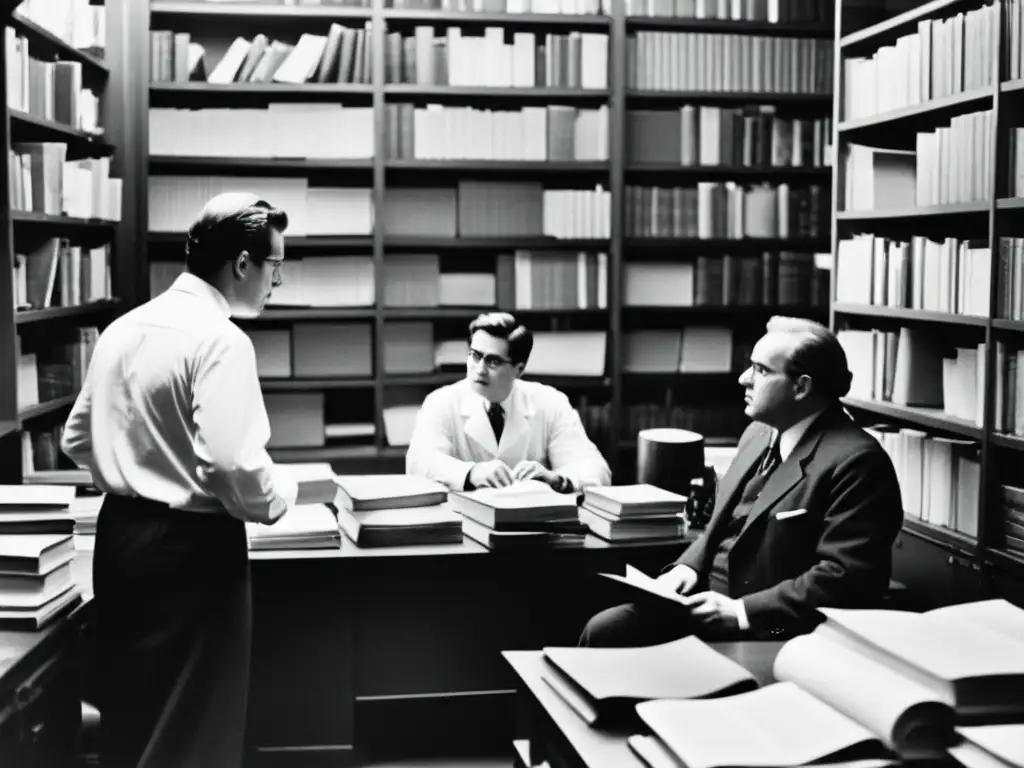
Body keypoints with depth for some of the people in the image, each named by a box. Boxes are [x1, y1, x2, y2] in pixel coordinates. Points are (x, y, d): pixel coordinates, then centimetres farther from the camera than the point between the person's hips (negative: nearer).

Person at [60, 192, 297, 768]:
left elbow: (78, 441, 16)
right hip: (191, 546, -8)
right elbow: (232, 464, -25)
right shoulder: (219, 340, -17)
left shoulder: (122, 329, 8)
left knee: (130, 719, 19)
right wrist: (279, 496, -7)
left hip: (118, 533, 8)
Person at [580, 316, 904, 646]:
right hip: (707, 605, 7)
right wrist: (688, 566, 3)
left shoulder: (856, 461, -14)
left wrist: (742, 611, -21)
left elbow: (846, 579, -20)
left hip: (772, 635, -7)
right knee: (604, 629, -11)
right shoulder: (758, 433, 13)